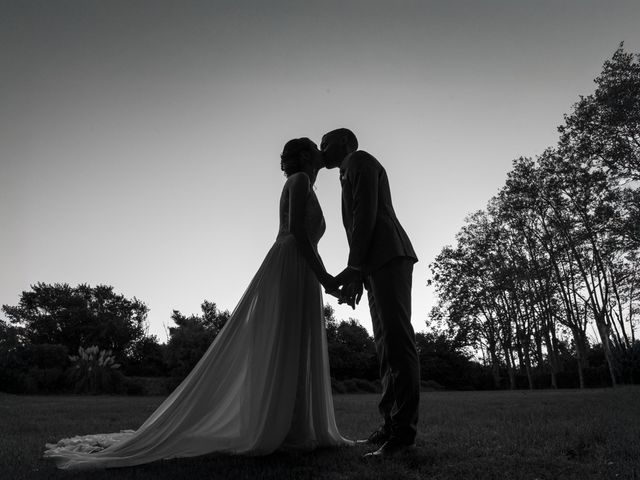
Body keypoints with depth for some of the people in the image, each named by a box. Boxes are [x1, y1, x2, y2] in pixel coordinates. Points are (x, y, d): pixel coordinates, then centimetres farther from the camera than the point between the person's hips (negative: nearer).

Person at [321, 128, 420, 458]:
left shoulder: (359, 160, 6)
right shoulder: (351, 175, 32)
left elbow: (366, 214, -10)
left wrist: (353, 267, -15)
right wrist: (356, 276, 13)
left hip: (389, 257, -10)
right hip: (376, 265, 10)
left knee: (397, 340, -15)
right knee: (387, 344, 4)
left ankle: (404, 430, -15)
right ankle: (391, 425, 5)